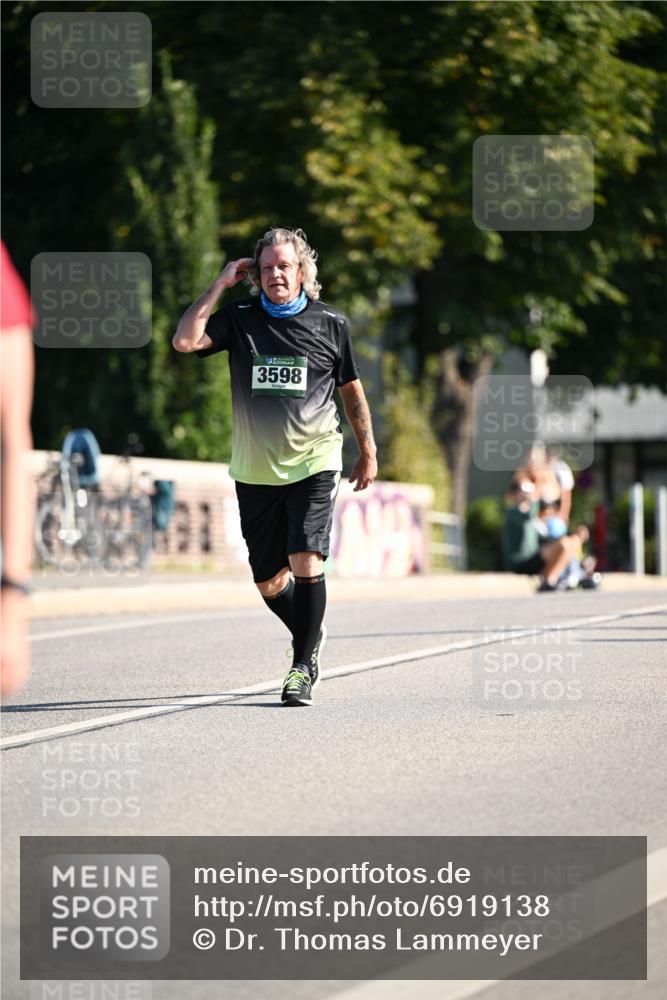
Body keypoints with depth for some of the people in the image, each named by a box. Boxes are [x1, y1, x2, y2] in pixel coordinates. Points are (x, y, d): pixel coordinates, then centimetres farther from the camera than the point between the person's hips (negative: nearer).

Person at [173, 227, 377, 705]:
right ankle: (311, 635, 36)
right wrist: (221, 285, -10)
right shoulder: (239, 317, 2)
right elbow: (185, 341, -14)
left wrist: (368, 452, 13)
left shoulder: (330, 323, 2)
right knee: (269, 582, 8)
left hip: (314, 464, -2)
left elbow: (352, 389, 13)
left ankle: (305, 665, -6)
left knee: (305, 564, -19)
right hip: (255, 471, 2)